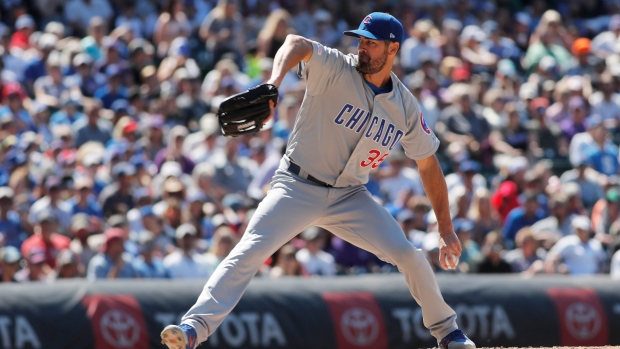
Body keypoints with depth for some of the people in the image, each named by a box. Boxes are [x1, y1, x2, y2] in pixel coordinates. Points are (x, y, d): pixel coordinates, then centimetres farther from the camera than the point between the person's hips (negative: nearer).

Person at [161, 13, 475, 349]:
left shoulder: (405, 107, -1)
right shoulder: (336, 69, -13)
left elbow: (429, 165, 9)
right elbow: (296, 44, -34)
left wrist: (446, 229, 7)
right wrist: (273, 83, -56)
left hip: (350, 196, 3)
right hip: (297, 188, -3)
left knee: (409, 256, -6)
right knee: (249, 251, -21)